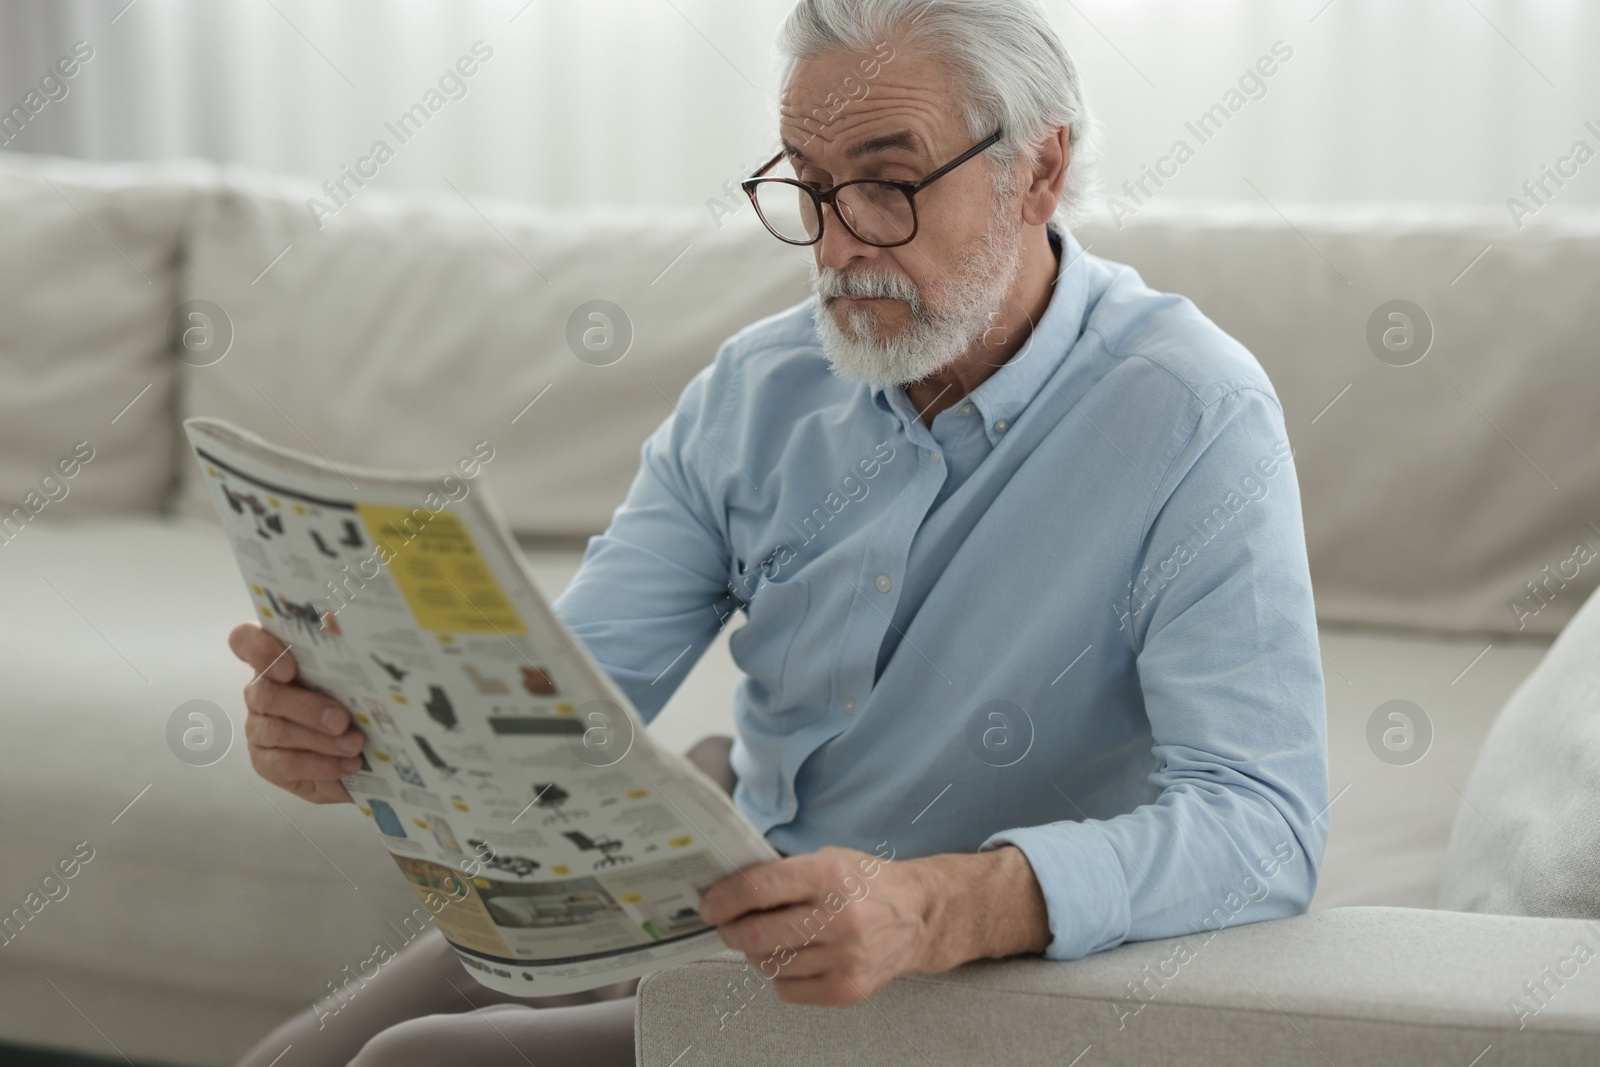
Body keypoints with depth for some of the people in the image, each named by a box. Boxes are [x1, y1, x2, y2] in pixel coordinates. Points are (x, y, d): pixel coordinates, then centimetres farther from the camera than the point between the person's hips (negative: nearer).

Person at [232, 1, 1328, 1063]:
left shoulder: (1195, 421, -18)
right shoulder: (758, 388, 1)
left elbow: (1264, 823, -28)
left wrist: (933, 911, -45)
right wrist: (358, 721, -25)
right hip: (720, 900, 6)